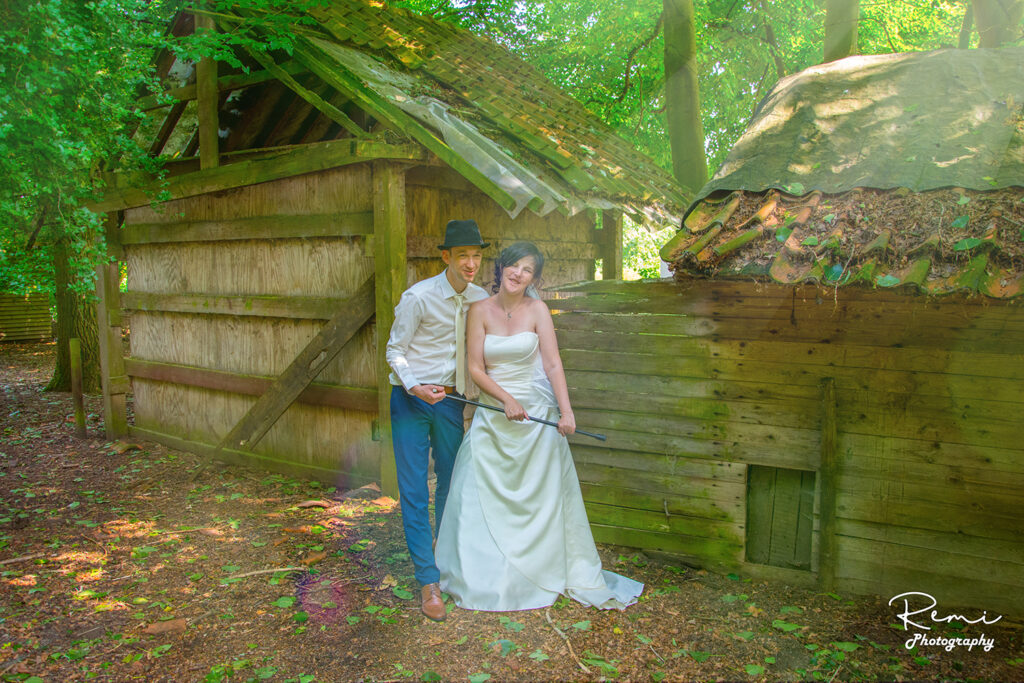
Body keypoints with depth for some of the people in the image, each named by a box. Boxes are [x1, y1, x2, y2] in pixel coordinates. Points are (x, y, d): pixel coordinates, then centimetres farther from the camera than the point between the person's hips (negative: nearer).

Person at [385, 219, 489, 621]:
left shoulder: (480, 300, 0)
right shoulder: (418, 297, -15)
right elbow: (395, 351, -8)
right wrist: (416, 387, -24)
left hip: (449, 400, 5)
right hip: (411, 401, -4)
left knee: (451, 485, 13)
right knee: (414, 492, -2)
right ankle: (428, 582, 7)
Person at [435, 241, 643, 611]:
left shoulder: (537, 309, -4)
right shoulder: (480, 310, -2)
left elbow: (553, 363, -9)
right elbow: (476, 368, -4)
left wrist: (566, 411, -18)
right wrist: (507, 399, -17)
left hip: (537, 415, -1)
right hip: (493, 417, 1)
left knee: (541, 495, 8)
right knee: (484, 495, 4)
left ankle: (541, 575, 26)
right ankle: (483, 576, 23)